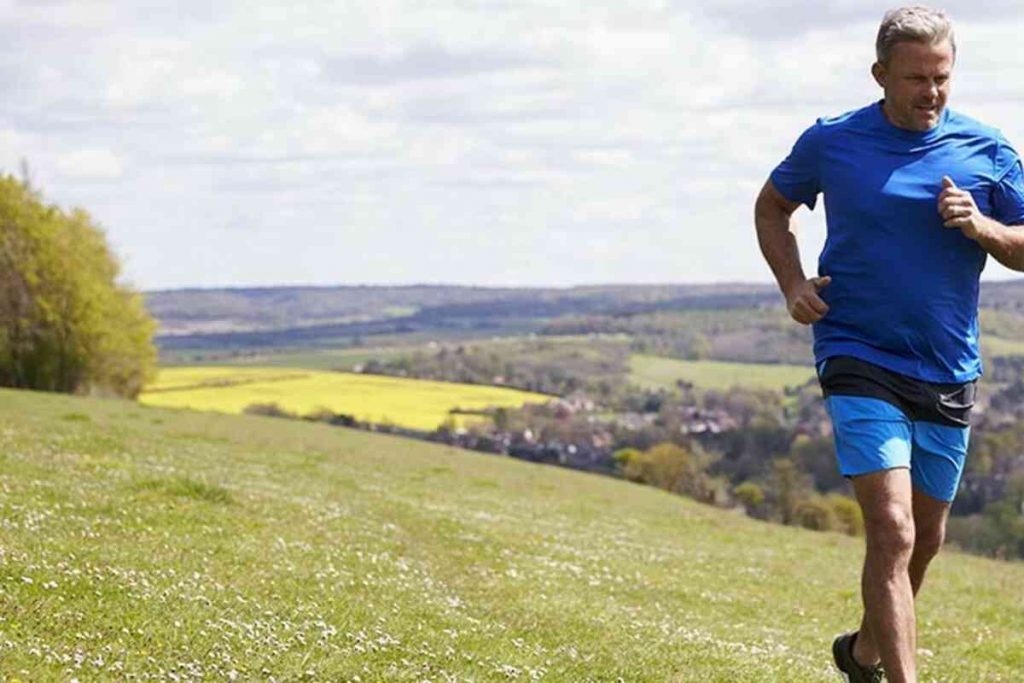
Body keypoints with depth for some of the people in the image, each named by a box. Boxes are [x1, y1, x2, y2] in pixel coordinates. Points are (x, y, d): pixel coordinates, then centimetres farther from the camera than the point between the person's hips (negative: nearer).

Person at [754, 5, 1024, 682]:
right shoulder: (830, 142, -3)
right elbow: (772, 206, 14)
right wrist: (793, 284, -1)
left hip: (950, 373, 4)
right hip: (860, 363, -4)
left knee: (926, 536, 17)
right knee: (892, 531, -18)